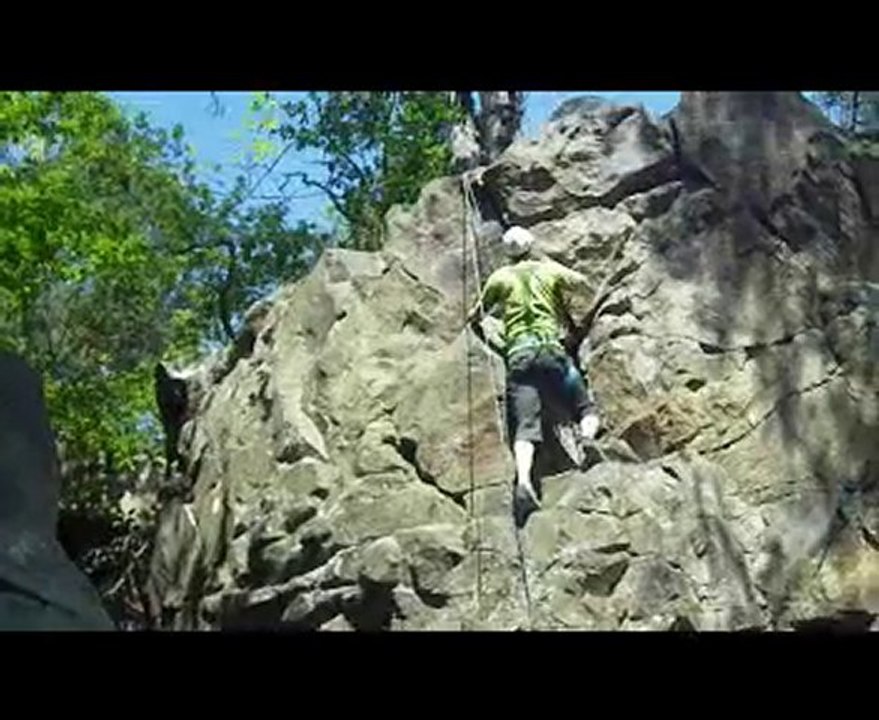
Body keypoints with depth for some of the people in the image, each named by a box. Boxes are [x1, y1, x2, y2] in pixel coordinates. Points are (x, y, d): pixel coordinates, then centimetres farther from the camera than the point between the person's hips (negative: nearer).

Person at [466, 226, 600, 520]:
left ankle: (523, 480, -34)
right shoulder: (548, 269, 16)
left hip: (518, 355, 0)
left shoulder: (500, 277, 16)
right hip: (551, 349, 0)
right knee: (585, 409, 8)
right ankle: (588, 438, -25)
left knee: (525, 426, -11)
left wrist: (485, 340, 41)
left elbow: (475, 317, 21)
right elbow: (580, 282, 31)